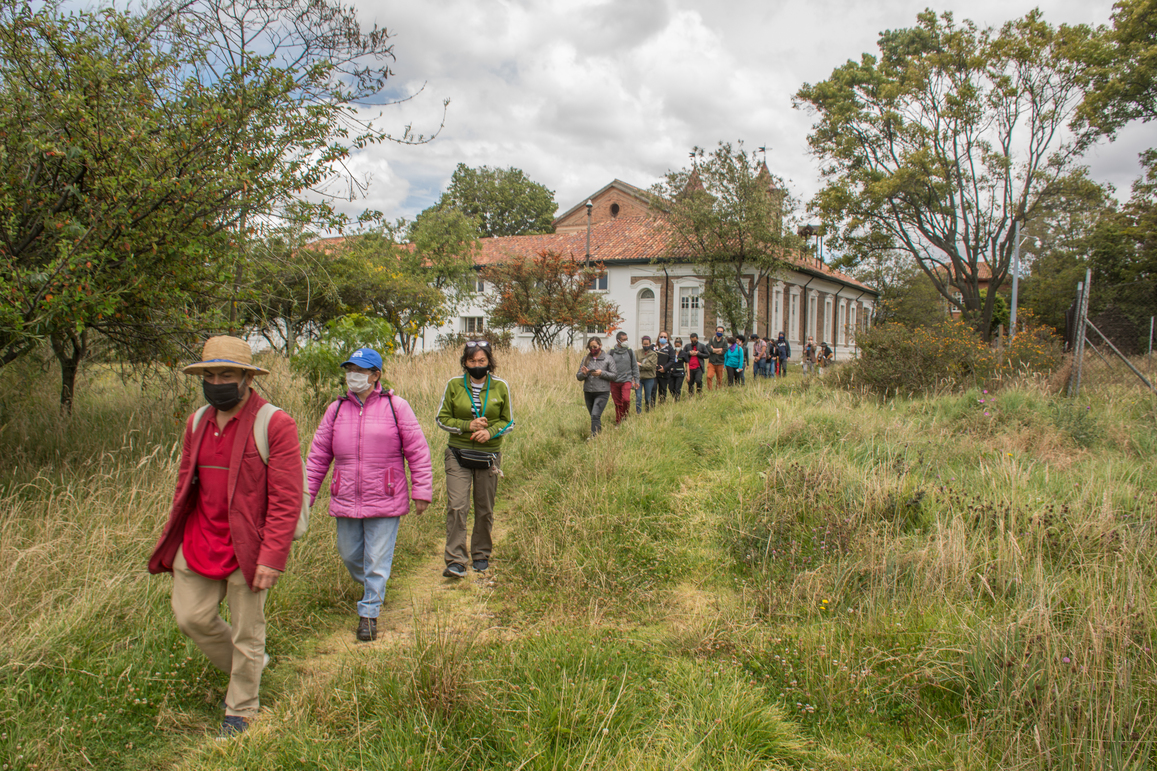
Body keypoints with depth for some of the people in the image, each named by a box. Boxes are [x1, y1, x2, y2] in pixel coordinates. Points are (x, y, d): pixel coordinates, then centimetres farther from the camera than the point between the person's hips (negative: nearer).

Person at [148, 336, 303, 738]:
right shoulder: (197, 422, 8)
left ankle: (241, 709, 28)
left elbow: (287, 499, -15)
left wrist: (271, 558, -19)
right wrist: (173, 541, 13)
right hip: (198, 545, 6)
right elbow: (185, 485, 16)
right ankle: (245, 666, 36)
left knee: (246, 633, 7)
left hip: (246, 549, -6)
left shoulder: (274, 424, -14)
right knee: (191, 617, 9)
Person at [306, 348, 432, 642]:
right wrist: (305, 496, 7)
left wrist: (422, 492, -7)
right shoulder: (336, 410, 5)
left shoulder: (396, 407, -5)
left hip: (385, 502, -4)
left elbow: (418, 451, -4)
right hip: (345, 501, 4)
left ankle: (369, 614, 15)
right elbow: (318, 457, 9)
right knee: (349, 555, 16)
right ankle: (370, 586, 45)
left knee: (377, 560, 1)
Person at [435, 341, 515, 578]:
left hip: (489, 455, 1)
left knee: (485, 509, 9)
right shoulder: (454, 385, -1)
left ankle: (481, 555, 26)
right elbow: (442, 418, 2)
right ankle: (455, 561, -8)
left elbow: (508, 422, 8)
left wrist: (490, 432, -12)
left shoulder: (500, 387, 1)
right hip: (458, 454, -1)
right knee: (456, 506, -11)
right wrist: (467, 426, -14)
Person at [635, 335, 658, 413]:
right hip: (638, 378, 0)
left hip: (649, 378, 0)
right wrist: (646, 366, -15)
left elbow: (651, 366, -10)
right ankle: (638, 414, 2)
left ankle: (648, 412, 24)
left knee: (648, 398, 9)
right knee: (638, 397, -3)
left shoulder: (653, 354, 4)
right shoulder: (637, 352, 5)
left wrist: (640, 365, -12)